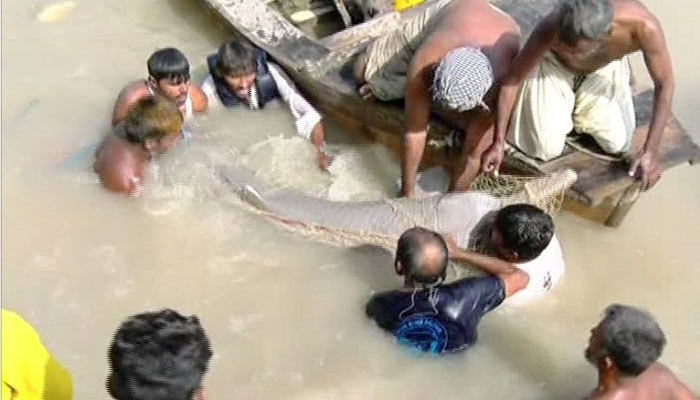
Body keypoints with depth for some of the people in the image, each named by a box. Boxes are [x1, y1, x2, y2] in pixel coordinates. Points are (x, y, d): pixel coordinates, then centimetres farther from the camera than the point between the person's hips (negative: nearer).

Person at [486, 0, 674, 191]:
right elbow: (513, 78, -26)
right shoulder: (550, 29, -42)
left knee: (618, 144, 2)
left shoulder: (643, 26, -41)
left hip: (605, 68, 2)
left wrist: (650, 151, -27)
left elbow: (665, 83, -24)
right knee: (546, 150, -5)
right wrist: (498, 143, -23)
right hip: (554, 65, -1)